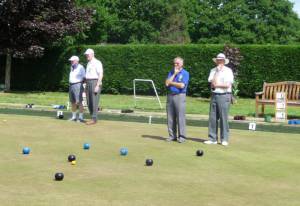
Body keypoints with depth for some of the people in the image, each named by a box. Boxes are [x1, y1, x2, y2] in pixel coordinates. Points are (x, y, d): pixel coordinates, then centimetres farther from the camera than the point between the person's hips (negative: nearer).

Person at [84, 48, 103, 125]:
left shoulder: (97, 63, -9)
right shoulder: (89, 63, 18)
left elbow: (101, 75, -16)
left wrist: (97, 86, -22)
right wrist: (86, 85, 17)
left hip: (95, 83, -9)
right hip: (88, 83, 9)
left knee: (94, 102, -8)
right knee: (89, 102, 7)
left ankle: (94, 119, -4)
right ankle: (94, 118, 15)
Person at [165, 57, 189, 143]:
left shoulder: (185, 73, -1)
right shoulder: (171, 72, 14)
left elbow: (182, 85, -14)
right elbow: (167, 83, 0)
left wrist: (172, 83, -2)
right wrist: (174, 74, -3)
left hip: (180, 96, -5)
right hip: (170, 96, 5)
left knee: (180, 117, -6)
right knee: (170, 117, 5)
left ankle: (182, 136, -1)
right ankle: (172, 136, 12)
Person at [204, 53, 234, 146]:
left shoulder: (228, 71, -1)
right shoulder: (213, 71, 13)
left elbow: (227, 85, -12)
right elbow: (212, 83, -1)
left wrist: (217, 85, -5)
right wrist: (217, 72, -4)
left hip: (224, 96, -5)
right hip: (214, 95, 5)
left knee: (224, 118, -4)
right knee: (212, 118, 4)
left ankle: (224, 139, 2)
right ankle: (212, 138, 9)